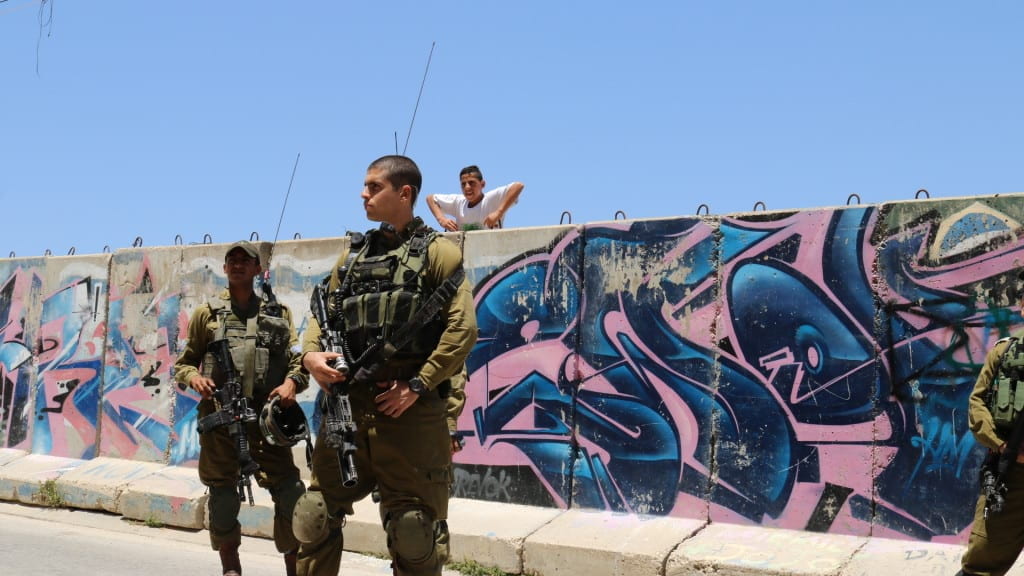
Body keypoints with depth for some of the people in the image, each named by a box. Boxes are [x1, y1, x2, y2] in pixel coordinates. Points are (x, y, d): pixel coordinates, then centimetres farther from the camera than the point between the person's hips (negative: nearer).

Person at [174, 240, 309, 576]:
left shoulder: (278, 312, 14)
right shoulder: (207, 313, 13)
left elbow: (298, 359, 7)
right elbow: (184, 362, 15)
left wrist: (292, 381, -14)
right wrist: (193, 377, -7)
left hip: (266, 417, 0)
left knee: (292, 497, -7)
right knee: (223, 499, 6)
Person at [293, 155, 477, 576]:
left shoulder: (436, 252, -1)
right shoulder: (352, 259, 17)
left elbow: (463, 327, -11)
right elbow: (323, 316, 17)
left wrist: (418, 386, -15)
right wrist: (311, 354, -5)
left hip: (409, 412, -5)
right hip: (347, 408, 5)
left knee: (413, 534, 2)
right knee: (316, 518, 8)